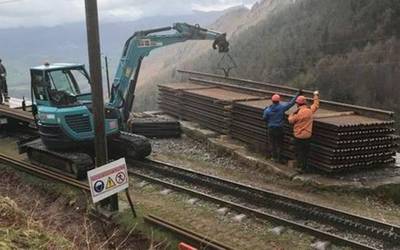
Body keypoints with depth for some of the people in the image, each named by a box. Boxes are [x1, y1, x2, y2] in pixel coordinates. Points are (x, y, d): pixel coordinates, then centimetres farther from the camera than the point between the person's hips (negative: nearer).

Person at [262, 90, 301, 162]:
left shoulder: (268, 110, -12)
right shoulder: (282, 107, -16)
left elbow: (264, 118, 1)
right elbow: (291, 103, -11)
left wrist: (264, 111, 19)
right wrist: (298, 94, -2)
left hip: (271, 129, 1)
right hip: (279, 129, -1)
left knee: (272, 143, 15)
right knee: (279, 144, 12)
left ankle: (274, 157, 22)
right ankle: (279, 158, 19)